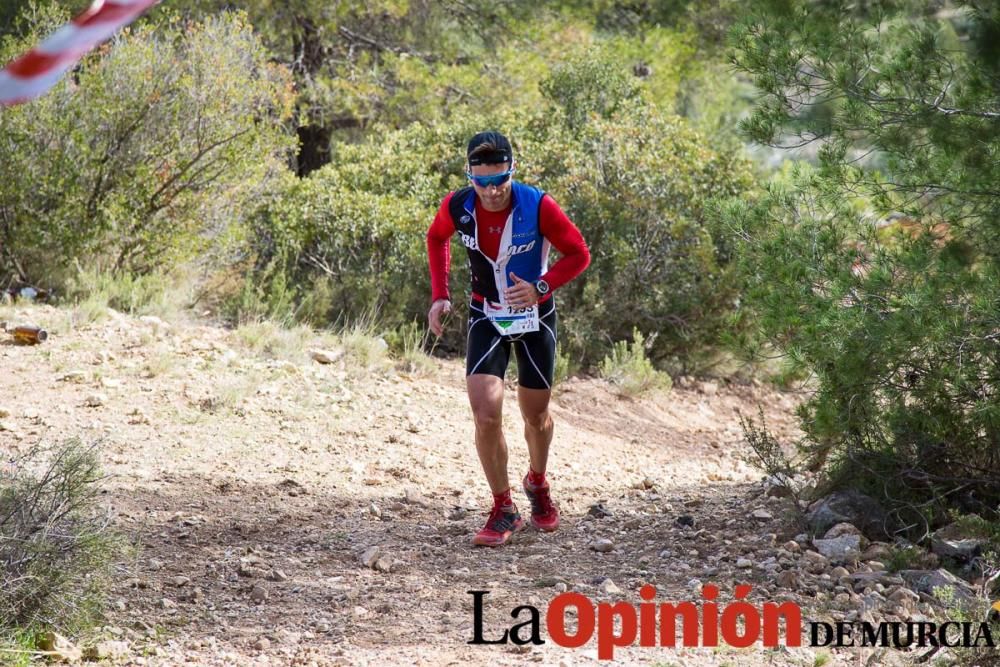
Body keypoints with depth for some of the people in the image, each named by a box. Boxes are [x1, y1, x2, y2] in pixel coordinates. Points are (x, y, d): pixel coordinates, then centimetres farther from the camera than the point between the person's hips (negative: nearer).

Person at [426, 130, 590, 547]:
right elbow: (436, 238, 7)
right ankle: (503, 511, -1)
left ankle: (537, 483, 44)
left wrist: (540, 288, -27)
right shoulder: (457, 207, -17)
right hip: (487, 317, 1)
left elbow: (579, 254, -12)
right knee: (485, 413, -15)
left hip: (535, 317, -1)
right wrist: (440, 296, -2)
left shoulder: (538, 207, -24)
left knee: (536, 414, 14)